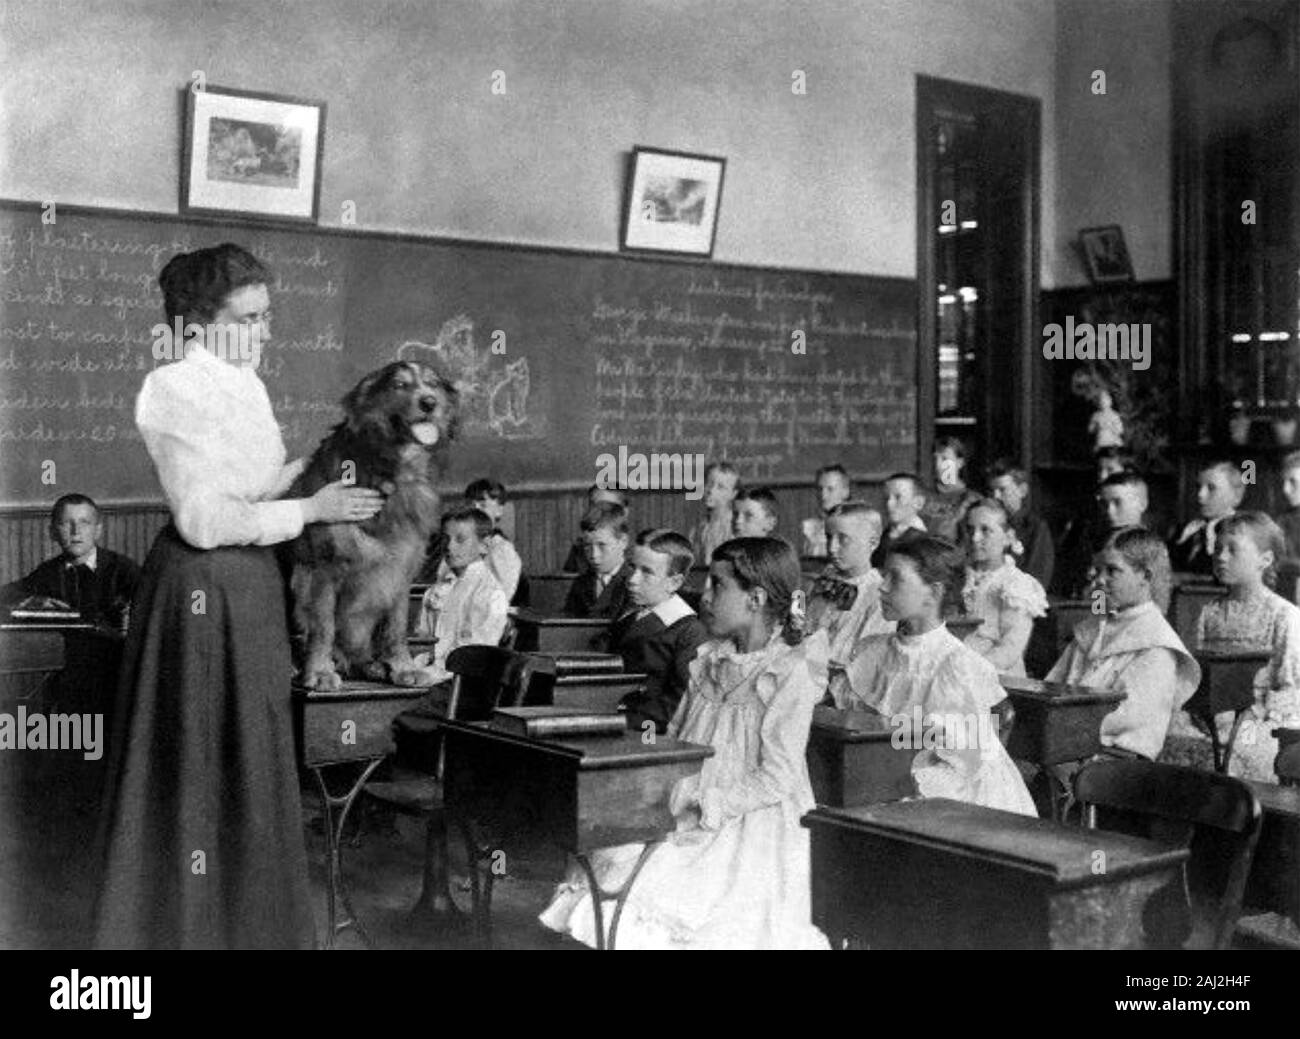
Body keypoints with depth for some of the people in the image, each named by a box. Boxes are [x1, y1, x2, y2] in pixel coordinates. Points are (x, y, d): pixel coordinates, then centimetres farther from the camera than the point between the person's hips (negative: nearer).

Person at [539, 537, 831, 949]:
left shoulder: (790, 673, -11)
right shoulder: (709, 661, 11)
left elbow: (777, 779, -15)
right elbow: (675, 741, 18)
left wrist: (705, 809, -19)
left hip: (750, 830, -7)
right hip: (693, 822, 7)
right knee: (605, 866, -11)